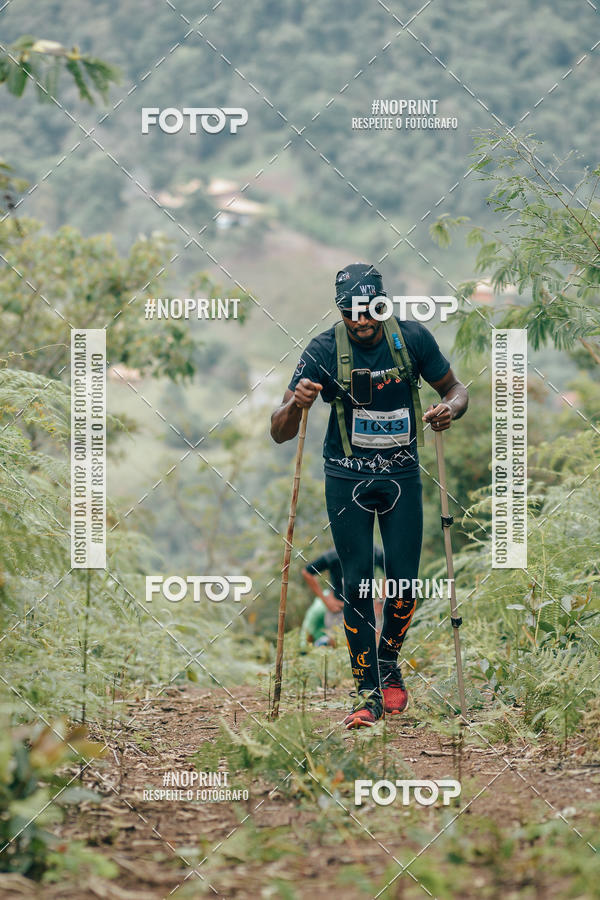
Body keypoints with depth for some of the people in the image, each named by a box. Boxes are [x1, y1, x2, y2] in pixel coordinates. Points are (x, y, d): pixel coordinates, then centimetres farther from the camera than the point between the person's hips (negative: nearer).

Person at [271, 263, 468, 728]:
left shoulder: (413, 338, -9)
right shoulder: (324, 350, -13)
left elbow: (456, 388, 6)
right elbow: (280, 432, -13)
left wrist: (451, 407, -17)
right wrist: (297, 403, -35)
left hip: (402, 474, 1)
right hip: (347, 477, -1)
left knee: (405, 581, -1)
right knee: (357, 585, -4)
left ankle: (389, 668, 24)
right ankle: (369, 693, 3)